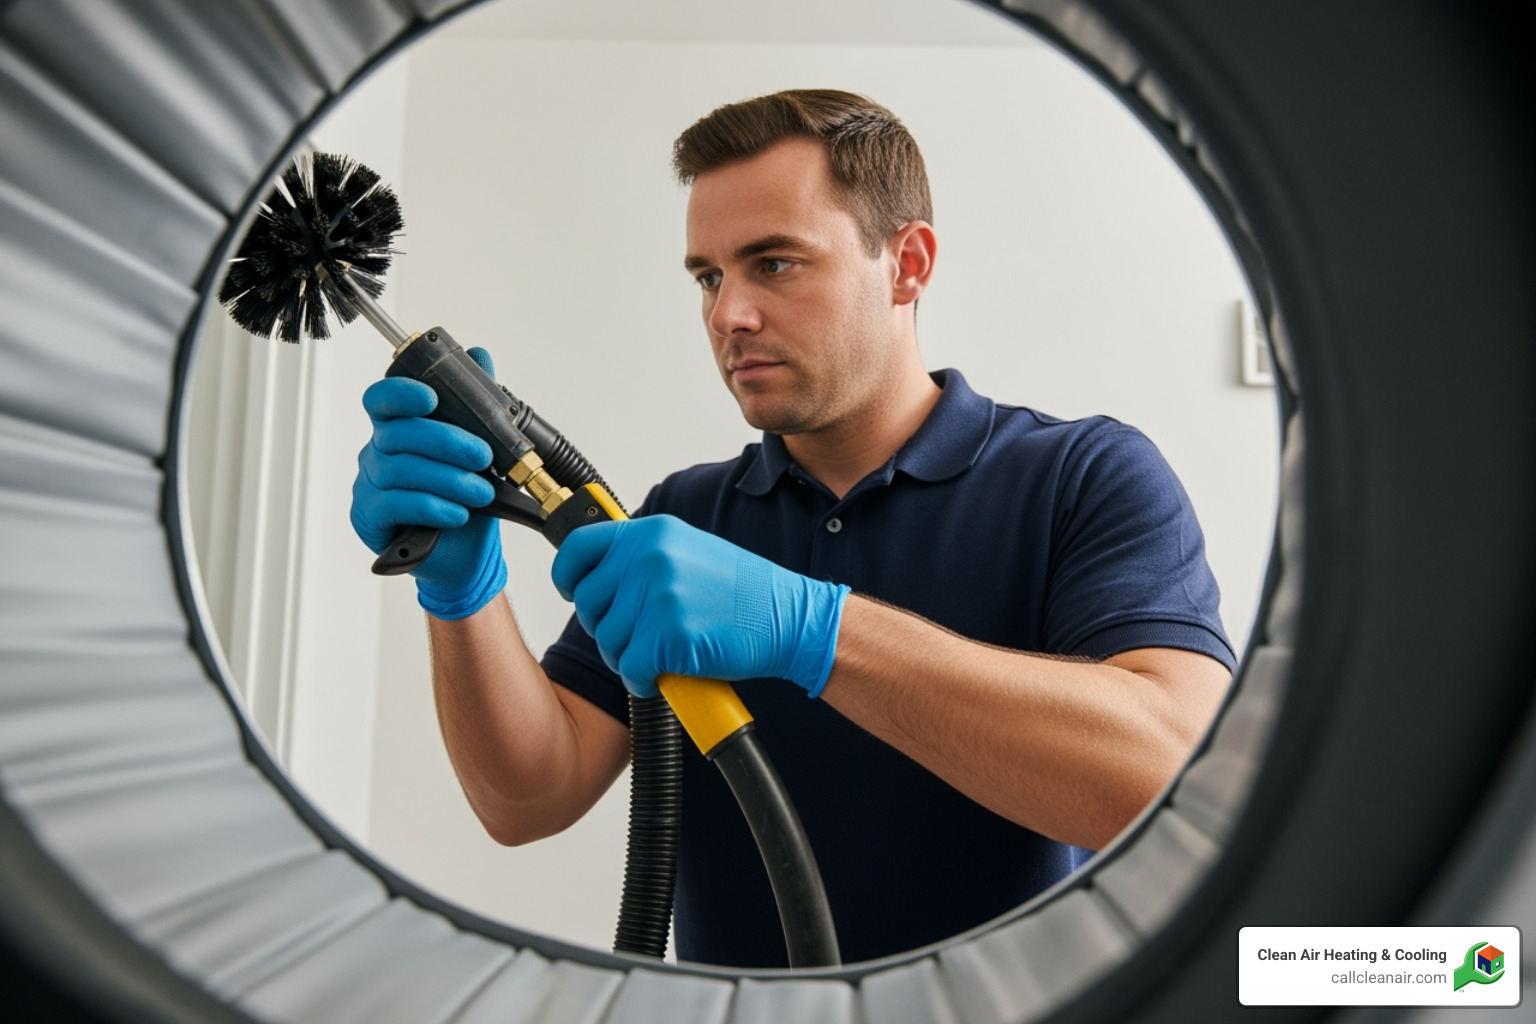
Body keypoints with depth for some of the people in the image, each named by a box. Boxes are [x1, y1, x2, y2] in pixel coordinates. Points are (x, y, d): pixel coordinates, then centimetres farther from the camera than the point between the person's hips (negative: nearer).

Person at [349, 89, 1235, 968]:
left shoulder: (1087, 478, -6)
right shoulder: (685, 518, 4)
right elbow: (532, 799, -1)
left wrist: (810, 628, -27)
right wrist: (461, 591, -17)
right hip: (729, 997, 3)